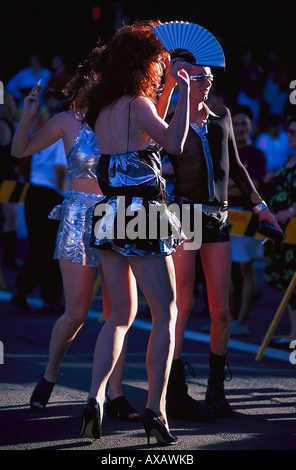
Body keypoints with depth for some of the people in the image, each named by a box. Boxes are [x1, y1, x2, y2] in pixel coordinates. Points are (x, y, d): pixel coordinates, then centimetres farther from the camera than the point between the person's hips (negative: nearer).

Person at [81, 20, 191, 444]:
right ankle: (155, 410, -2)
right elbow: (173, 143, -26)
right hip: (141, 215, -8)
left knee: (121, 314, 16)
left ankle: (95, 397, 1)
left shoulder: (103, 108, 12)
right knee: (166, 314, 2)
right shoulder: (137, 104, -12)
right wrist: (183, 90, -18)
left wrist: (168, 90, 26)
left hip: (110, 214, 8)